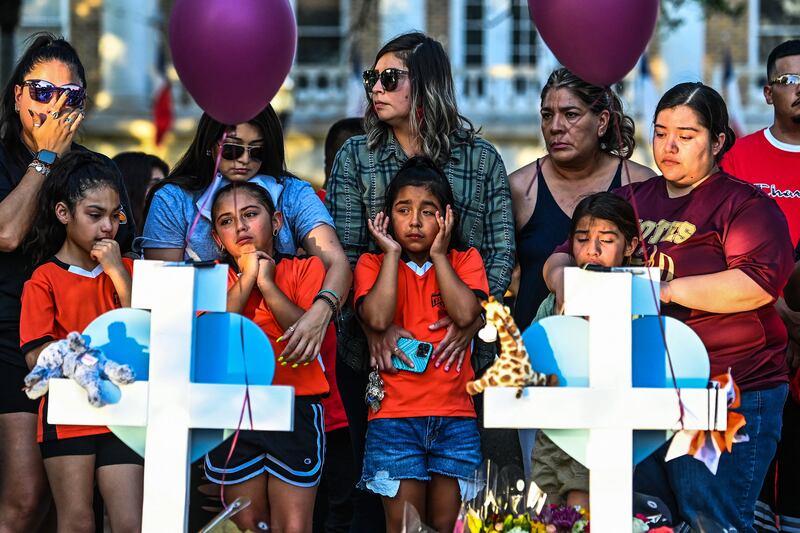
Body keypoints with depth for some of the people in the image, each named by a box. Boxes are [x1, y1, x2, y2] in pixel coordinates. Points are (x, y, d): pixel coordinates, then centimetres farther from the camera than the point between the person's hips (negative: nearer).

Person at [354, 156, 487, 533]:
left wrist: (439, 255, -4)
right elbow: (378, 318, -14)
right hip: (395, 414, -1)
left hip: (455, 413, 1)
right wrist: (392, 253, -6)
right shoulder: (373, 264, 6)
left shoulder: (465, 260, 8)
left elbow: (466, 314, -12)